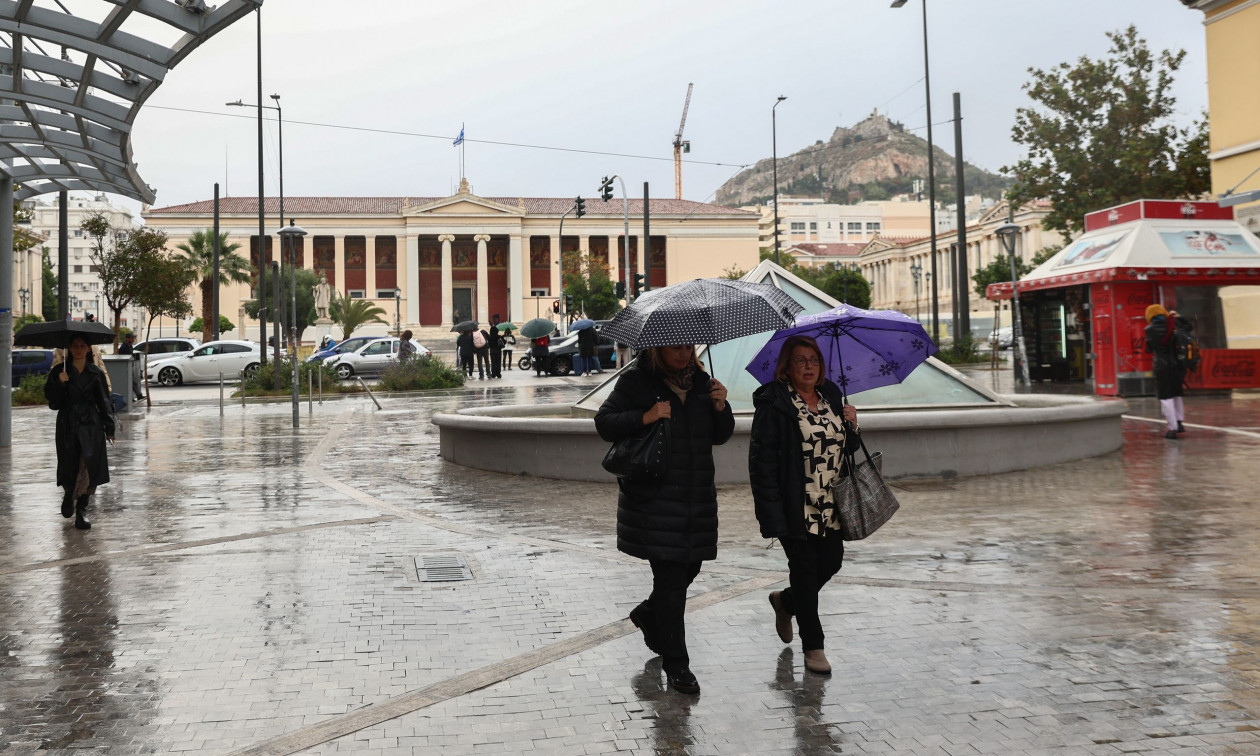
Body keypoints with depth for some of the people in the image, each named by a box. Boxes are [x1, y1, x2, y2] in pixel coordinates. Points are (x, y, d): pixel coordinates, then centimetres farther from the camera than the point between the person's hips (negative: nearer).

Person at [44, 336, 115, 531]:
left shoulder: (96, 373, 4)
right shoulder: (59, 371, 3)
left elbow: (104, 402, 7)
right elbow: (51, 398, -3)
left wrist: (109, 427, 5)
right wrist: (59, 383, -20)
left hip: (91, 426, 0)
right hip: (67, 426, 0)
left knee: (89, 467, -7)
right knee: (69, 467, 1)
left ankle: (81, 509, 5)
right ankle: (69, 495, 33)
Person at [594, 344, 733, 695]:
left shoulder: (701, 381, 10)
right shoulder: (637, 381, -5)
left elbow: (720, 436, 13)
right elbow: (604, 423, -7)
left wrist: (720, 407, -7)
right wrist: (644, 417, -21)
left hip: (698, 496, 6)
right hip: (655, 500, -6)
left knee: (689, 568, 14)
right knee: (671, 577, -4)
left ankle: (648, 614, 44)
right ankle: (675, 665, 6)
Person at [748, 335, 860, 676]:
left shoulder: (831, 397, 12)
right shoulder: (773, 402, -9)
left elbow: (846, 448, 20)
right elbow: (762, 458, -13)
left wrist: (851, 424, -2)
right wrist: (771, 511, -19)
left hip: (831, 505, 7)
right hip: (796, 507, -6)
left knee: (831, 561, 9)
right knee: (804, 568, 2)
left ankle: (785, 601, 38)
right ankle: (812, 646, 16)